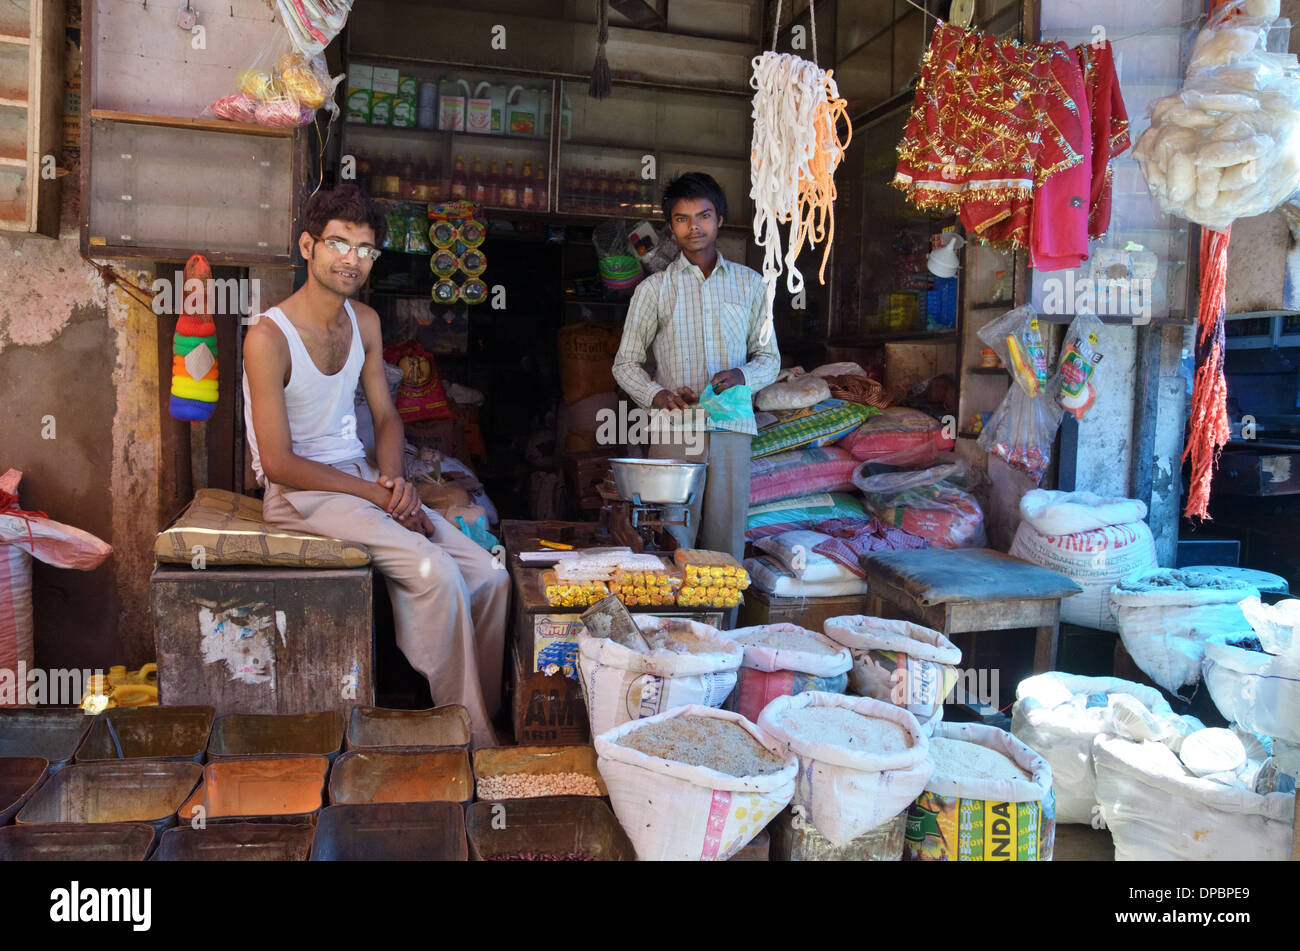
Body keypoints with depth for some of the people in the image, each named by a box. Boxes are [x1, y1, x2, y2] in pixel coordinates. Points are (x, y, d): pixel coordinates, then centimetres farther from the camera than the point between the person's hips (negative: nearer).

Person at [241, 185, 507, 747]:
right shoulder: (268, 336, -14)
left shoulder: (365, 322, 8)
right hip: (302, 493, -7)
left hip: (363, 479, 7)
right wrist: (377, 495, -17)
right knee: (437, 574, -28)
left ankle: (483, 715, 7)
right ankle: (469, 739, -11)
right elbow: (279, 463, -16)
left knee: (491, 578, -9)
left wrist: (394, 479, -7)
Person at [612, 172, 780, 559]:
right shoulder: (654, 288, 8)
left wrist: (742, 376, -7)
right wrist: (657, 395, -11)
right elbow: (626, 363, 9)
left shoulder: (749, 284, 13)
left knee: (727, 543, 1)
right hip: (674, 431, -1)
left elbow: (769, 357, 15)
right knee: (673, 545, -4)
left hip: (731, 428, 2)